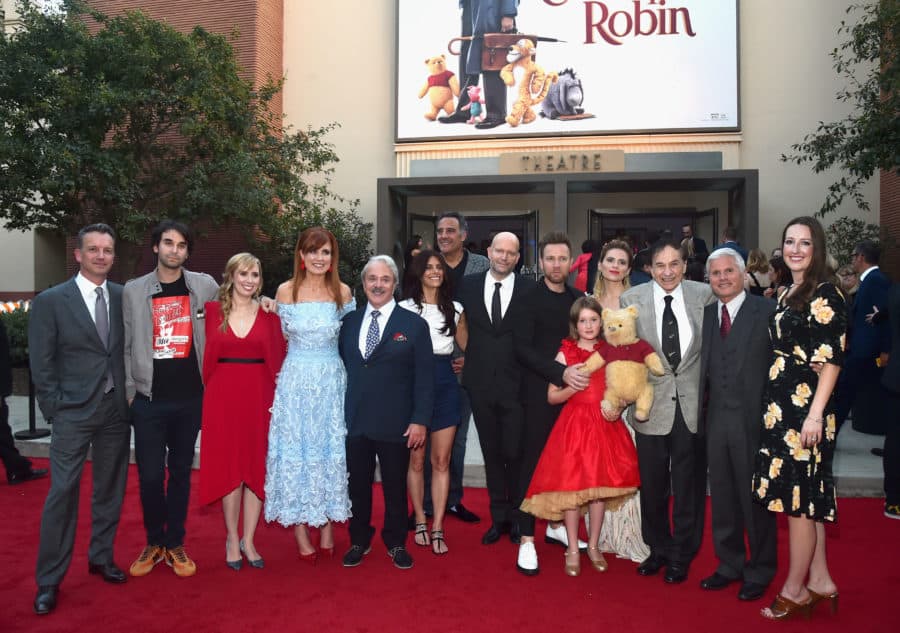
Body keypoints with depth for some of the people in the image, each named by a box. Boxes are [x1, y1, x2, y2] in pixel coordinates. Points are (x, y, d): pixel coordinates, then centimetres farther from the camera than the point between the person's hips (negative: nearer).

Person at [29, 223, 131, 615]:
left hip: (116, 409, 3)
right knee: (63, 492, -2)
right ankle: (49, 580, 10)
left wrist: (130, 396, 2)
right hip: (74, 411, -3)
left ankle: (101, 558, 29)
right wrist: (54, 408, -6)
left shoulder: (124, 297, 4)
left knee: (110, 488, 12)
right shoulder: (50, 301, -3)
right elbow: (41, 363, -3)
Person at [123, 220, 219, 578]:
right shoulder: (133, 290, 3)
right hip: (149, 399, 0)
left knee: (181, 473, 10)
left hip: (191, 398, 0)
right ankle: (154, 543, 23)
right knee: (150, 475, 3)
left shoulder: (206, 287, 2)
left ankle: (175, 545, 23)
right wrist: (129, 391, 1)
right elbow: (126, 346, 5)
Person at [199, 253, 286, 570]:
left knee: (257, 467, 5)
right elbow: (206, 358, 3)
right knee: (228, 467, 5)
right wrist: (209, 393, -6)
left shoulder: (269, 314, 5)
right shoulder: (212, 311, 2)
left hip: (259, 397, 1)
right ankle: (232, 540, 19)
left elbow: (278, 360, 4)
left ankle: (248, 540, 18)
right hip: (223, 396, -1)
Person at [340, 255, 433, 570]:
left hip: (395, 423, -2)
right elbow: (341, 368, 9)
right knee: (358, 484, 13)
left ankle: (396, 543, 30)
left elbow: (424, 377, -5)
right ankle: (359, 541, 32)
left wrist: (420, 420, -10)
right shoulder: (349, 321, 7)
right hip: (354, 422, 3)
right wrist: (338, 412, 5)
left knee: (395, 486, 10)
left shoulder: (414, 325, -2)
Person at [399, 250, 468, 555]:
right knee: (416, 459, 5)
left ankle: (437, 529, 9)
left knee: (441, 461, 2)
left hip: (445, 384, 2)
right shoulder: (405, 308, 1)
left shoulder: (455, 309, 11)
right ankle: (420, 522, 20)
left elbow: (468, 346, 20)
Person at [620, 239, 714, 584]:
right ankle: (658, 549, 36)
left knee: (688, 485, 12)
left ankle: (681, 556, 31)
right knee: (652, 485, 14)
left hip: (693, 405, 0)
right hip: (652, 404, 0)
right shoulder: (631, 299, -5)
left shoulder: (704, 295, -4)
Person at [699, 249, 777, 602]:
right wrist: (705, 408, -1)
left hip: (754, 419, -5)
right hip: (717, 418, 5)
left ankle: (760, 572, 25)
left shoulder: (767, 311, -6)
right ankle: (730, 565, 31)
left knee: (756, 498, 7)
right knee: (722, 496, 14)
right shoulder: (706, 315, 10)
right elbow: (705, 369, 9)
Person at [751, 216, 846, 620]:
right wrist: (773, 404, 14)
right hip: (782, 406, 8)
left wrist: (815, 414, -20)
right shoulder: (785, 294, 13)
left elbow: (832, 360, -15)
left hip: (805, 409, -8)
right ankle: (820, 580, 25)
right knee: (806, 496, 14)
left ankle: (795, 588, 13)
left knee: (799, 496, 0)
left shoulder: (825, 295, -10)